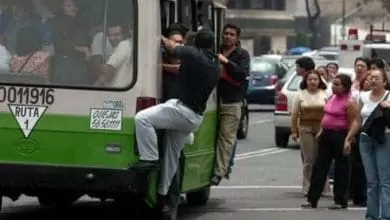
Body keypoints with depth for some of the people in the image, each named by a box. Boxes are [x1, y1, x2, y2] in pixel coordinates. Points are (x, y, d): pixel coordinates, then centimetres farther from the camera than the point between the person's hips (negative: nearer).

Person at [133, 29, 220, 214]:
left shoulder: (193, 54, -10)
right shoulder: (215, 66, 13)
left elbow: (171, 46, 6)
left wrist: (162, 38, 26)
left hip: (182, 109, -9)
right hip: (195, 117, 9)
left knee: (141, 118, -18)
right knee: (172, 155, 17)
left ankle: (150, 158, -20)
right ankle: (163, 195, 23)